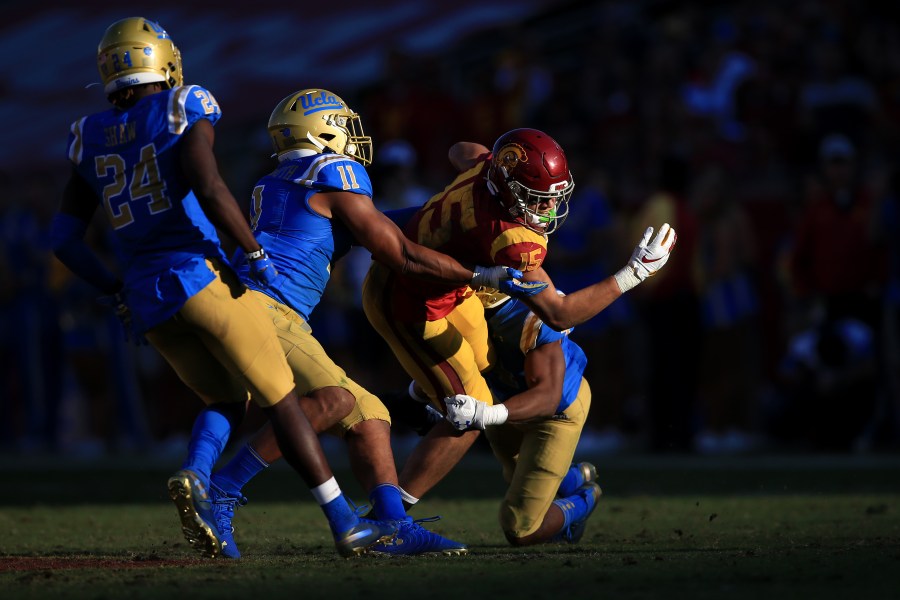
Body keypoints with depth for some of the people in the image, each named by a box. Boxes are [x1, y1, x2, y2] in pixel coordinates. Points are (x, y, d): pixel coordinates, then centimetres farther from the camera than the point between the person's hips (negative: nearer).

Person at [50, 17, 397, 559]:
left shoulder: (91, 140, 12)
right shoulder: (183, 112, -2)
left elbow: (65, 239, 11)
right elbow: (209, 189, -20)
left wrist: (117, 292, 21)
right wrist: (256, 253, -10)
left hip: (145, 298, 5)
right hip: (199, 276, -5)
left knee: (226, 399, 19)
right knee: (282, 398, 3)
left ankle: (194, 476, -12)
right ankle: (345, 524, 3)